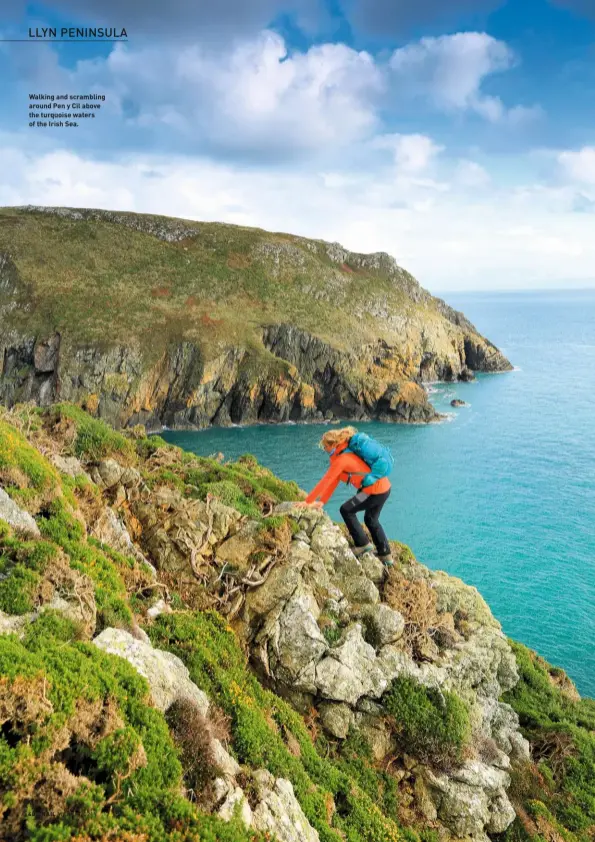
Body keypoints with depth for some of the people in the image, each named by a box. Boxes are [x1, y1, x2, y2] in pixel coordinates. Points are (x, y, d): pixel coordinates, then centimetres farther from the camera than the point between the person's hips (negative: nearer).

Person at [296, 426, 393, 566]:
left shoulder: (341, 458, -17)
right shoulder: (346, 452, 12)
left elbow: (326, 481, -19)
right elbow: (333, 480, 11)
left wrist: (307, 501, -15)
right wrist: (322, 502, 7)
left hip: (375, 490, -10)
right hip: (384, 486, 10)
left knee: (346, 510, 1)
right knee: (371, 520, 24)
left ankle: (362, 544, 8)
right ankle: (385, 555, 31)